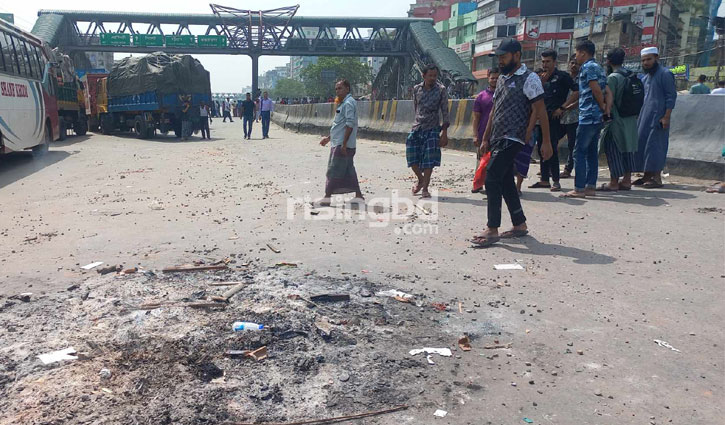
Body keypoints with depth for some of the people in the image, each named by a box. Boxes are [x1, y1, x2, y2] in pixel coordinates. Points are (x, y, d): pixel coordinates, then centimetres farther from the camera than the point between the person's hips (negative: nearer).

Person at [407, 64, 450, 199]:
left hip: (432, 129, -3)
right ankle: (421, 179, 26)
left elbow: (445, 112, -5)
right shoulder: (416, 89, 5)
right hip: (417, 128, 3)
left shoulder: (441, 90, -4)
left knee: (429, 160, -4)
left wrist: (444, 132, -10)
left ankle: (425, 188, 8)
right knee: (412, 158, 0)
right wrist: (418, 122, 15)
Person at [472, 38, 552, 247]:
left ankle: (492, 230, -9)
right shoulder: (502, 79, 18)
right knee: (505, 182, 11)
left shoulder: (529, 79, -7)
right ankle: (519, 225, 21)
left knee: (492, 180, -13)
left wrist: (546, 142, -13)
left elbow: (540, 111, -10)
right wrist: (486, 138, 21)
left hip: (512, 140, -9)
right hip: (498, 139, 9)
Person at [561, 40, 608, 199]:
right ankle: (591, 186, 14)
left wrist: (602, 107, -3)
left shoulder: (588, 67, -10)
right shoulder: (599, 67, 20)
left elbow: (596, 90, -16)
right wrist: (606, 108, 10)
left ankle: (579, 189, -8)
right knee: (592, 152, 11)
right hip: (597, 117, 10)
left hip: (588, 116, -10)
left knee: (579, 152, -7)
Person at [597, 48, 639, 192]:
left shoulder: (613, 77, -13)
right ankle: (627, 180, 17)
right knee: (627, 149, 12)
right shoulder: (632, 75, 11)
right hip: (631, 120, 8)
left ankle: (613, 183, -1)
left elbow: (609, 100, -19)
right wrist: (635, 114, 21)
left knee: (613, 150, -3)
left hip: (616, 120, -8)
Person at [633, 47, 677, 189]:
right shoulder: (645, 77, 19)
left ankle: (657, 178, -5)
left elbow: (671, 96, -11)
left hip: (657, 117, -8)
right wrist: (640, 116, 15)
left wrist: (666, 117, -18)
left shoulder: (665, 74, -6)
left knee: (655, 145, -8)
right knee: (643, 144, 7)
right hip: (644, 118, 8)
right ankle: (647, 176, 14)